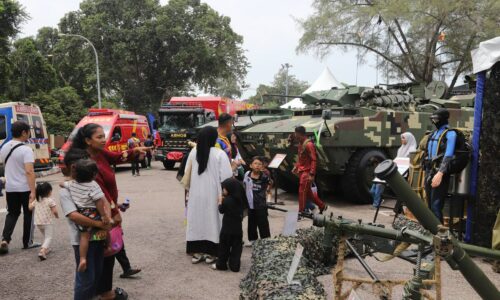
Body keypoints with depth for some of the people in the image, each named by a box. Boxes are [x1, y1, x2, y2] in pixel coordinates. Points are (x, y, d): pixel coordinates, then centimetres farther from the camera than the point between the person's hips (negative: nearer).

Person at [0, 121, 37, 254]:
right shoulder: (26, 150, -18)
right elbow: (29, 172, -25)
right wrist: (33, 191, -26)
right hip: (25, 188, -6)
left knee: (12, 213, 17)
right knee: (28, 214, 10)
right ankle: (27, 242, 19)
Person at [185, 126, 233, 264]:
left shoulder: (193, 152, -1)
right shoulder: (220, 154, -14)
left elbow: (187, 173, 8)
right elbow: (226, 177, -16)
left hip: (196, 194, 4)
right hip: (212, 194, -4)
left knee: (197, 220, 11)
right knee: (211, 221, 5)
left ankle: (197, 252, 17)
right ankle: (209, 253, 9)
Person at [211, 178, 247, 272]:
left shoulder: (227, 200, -18)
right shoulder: (240, 199, 1)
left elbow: (221, 210, -6)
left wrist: (220, 202, 11)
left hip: (227, 228, -5)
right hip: (238, 227, 5)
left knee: (224, 246, 9)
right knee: (236, 247, 10)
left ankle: (221, 264, 19)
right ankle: (235, 266, 13)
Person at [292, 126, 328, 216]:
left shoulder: (308, 144, -17)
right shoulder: (300, 144, 11)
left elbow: (313, 160, -20)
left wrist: (312, 174, -24)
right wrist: (296, 167, 12)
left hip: (307, 172, -9)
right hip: (301, 171, 9)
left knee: (302, 192, -5)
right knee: (308, 192, 16)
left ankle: (301, 213, 3)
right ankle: (322, 206, 29)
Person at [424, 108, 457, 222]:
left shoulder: (450, 133, -6)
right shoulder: (433, 134, 18)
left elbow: (448, 155, -17)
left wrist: (440, 173, -27)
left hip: (440, 173, -8)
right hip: (429, 172, 8)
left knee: (436, 206, -12)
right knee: (430, 205, 12)